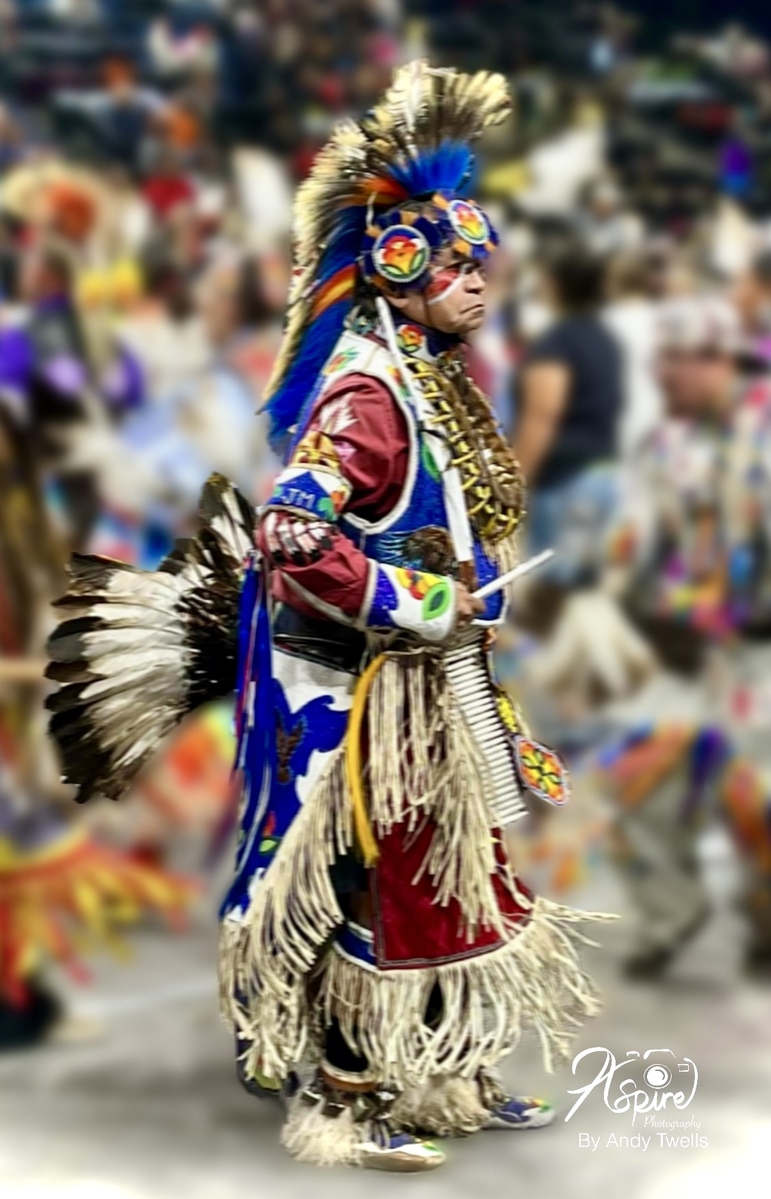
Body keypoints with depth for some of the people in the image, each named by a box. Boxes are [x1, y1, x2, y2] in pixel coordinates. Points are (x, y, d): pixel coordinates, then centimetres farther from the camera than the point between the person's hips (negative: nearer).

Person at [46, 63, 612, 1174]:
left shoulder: (437, 385, 8)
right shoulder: (365, 396, -21)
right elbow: (292, 536, -31)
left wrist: (468, 606, 12)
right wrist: (417, 610, -24)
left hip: (430, 680, 10)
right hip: (358, 684, -9)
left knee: (444, 866, 16)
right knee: (367, 875, -1)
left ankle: (444, 1075, 28)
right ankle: (342, 1100, 10)